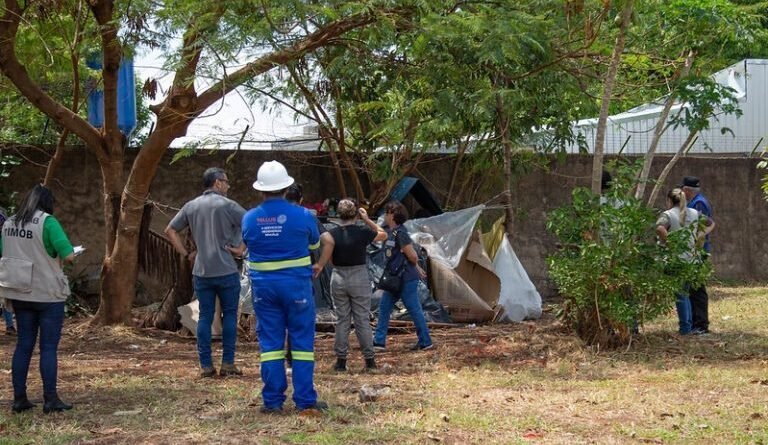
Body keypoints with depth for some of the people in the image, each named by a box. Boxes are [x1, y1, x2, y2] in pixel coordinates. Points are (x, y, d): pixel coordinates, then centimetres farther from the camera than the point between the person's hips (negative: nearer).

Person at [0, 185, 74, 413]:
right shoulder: (47, 222, -14)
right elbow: (68, 256, -18)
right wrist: (58, 256, 4)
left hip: (20, 294, 6)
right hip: (48, 294, -6)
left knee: (24, 345, 11)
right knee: (49, 347, 1)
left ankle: (19, 399, 11)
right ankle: (50, 400, 3)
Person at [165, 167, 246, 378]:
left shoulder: (191, 206, 8)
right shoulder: (227, 205, -6)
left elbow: (170, 230, 11)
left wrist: (186, 254, 12)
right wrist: (241, 248, -4)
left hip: (201, 272, 4)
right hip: (226, 271, -4)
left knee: (205, 317, 8)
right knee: (229, 315, 6)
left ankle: (205, 365, 6)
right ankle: (227, 364, 4)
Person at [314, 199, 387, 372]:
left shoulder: (332, 233, -5)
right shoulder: (362, 232, -6)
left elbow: (327, 240, -24)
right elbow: (383, 234, 9)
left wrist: (320, 265, -14)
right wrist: (367, 220, 10)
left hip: (338, 278, 1)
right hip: (359, 278, -1)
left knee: (341, 320, 9)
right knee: (363, 320, 5)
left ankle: (341, 360, 8)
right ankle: (369, 359, 7)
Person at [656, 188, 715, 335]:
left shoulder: (668, 215, -8)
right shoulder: (694, 213, 11)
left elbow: (660, 229, -28)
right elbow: (711, 223, 22)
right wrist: (702, 234, 8)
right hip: (691, 257, 6)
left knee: (680, 294, 2)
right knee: (685, 292, 17)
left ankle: (685, 327, 3)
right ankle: (690, 325, 18)